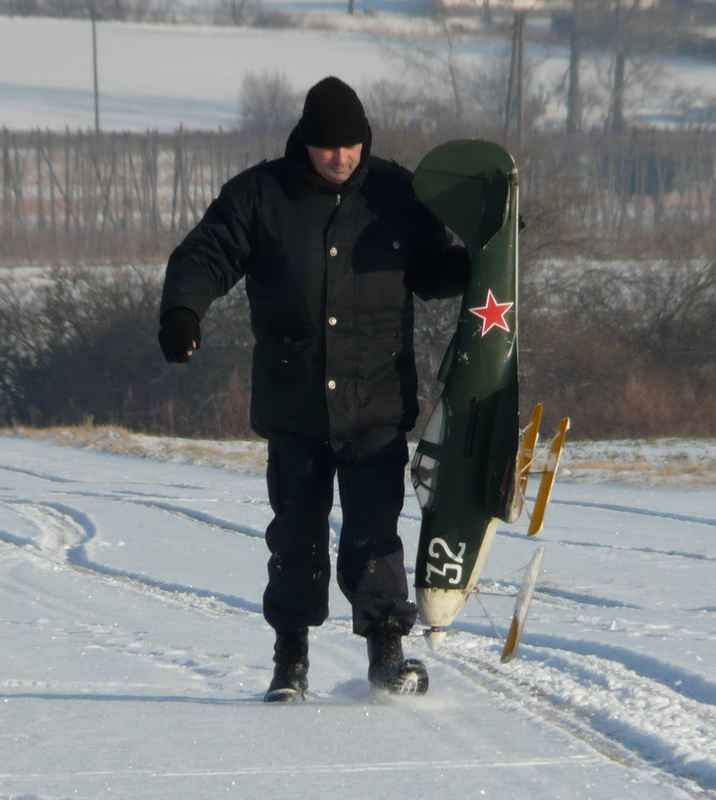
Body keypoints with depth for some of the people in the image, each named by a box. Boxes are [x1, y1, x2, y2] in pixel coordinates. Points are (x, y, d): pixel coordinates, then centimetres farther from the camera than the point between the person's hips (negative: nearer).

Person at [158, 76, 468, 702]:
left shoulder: (397, 194, 5)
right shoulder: (258, 196, 1)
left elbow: (432, 271, 16)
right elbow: (206, 255, -2)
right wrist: (183, 310, -20)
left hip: (378, 407, -1)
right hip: (292, 407, 1)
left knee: (374, 532, -10)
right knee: (296, 534, 7)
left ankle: (388, 649, -5)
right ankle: (291, 659, 18)